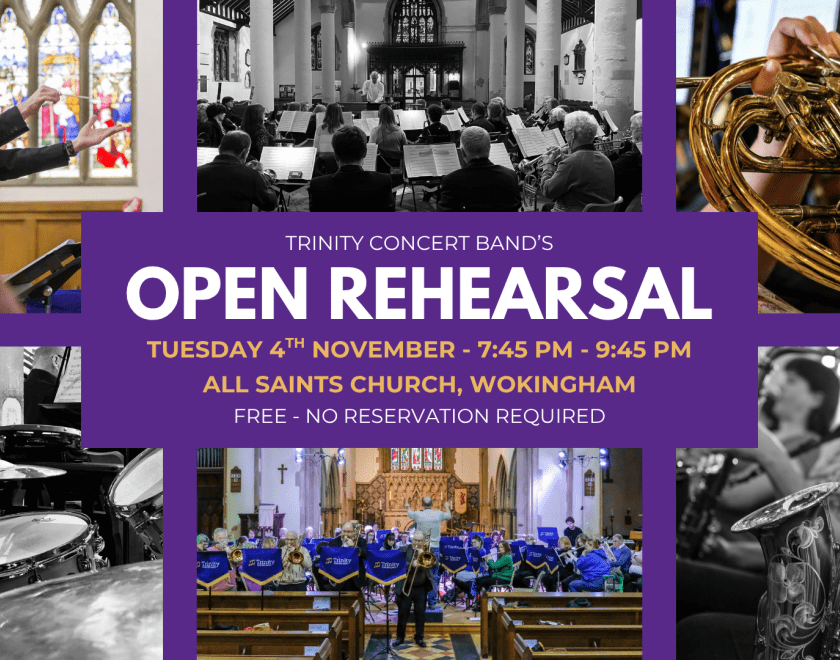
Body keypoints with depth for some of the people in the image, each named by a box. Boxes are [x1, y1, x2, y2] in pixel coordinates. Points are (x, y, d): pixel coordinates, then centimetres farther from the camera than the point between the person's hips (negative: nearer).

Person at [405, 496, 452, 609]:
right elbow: (449, 516, 22)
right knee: (433, 577, 5)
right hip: (434, 548, 1)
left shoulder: (418, 514, -3)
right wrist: (447, 507, 44)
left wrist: (408, 507, 46)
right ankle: (432, 603, 6)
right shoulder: (438, 514, -1)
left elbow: (409, 513, 21)